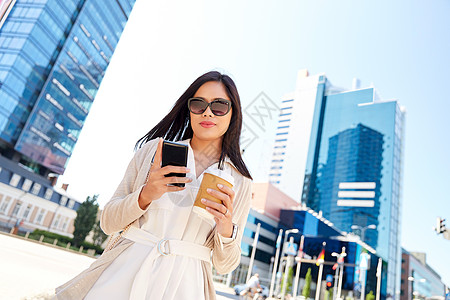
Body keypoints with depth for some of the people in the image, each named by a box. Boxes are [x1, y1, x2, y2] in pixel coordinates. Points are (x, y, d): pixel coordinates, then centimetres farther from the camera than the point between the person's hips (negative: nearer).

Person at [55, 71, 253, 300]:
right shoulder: (153, 149, 2)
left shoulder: (240, 182, 1)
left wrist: (226, 231, -17)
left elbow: (224, 264, 4)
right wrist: (145, 195, -17)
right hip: (123, 275, 1)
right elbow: (108, 222, 2)